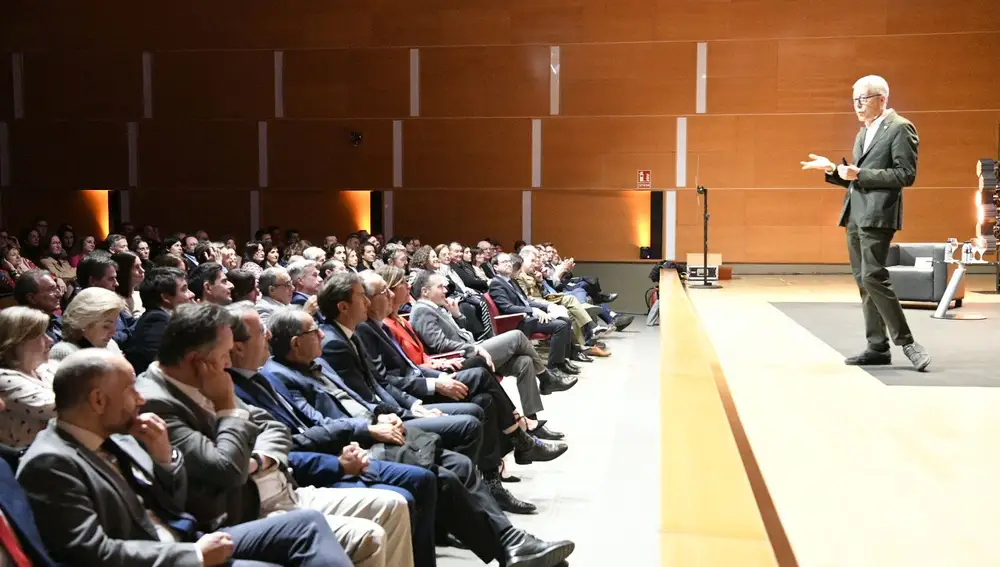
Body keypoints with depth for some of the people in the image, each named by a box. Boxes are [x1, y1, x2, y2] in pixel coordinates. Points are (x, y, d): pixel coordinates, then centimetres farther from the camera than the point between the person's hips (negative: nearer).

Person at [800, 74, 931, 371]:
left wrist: (860, 174, -18)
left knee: (873, 278, -15)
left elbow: (906, 175, -14)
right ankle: (877, 347, 13)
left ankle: (906, 342, -6)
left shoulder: (900, 128, -6)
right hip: (855, 216, 9)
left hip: (877, 216, -9)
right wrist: (833, 169, 7)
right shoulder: (863, 133, 21)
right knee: (864, 282, 8)